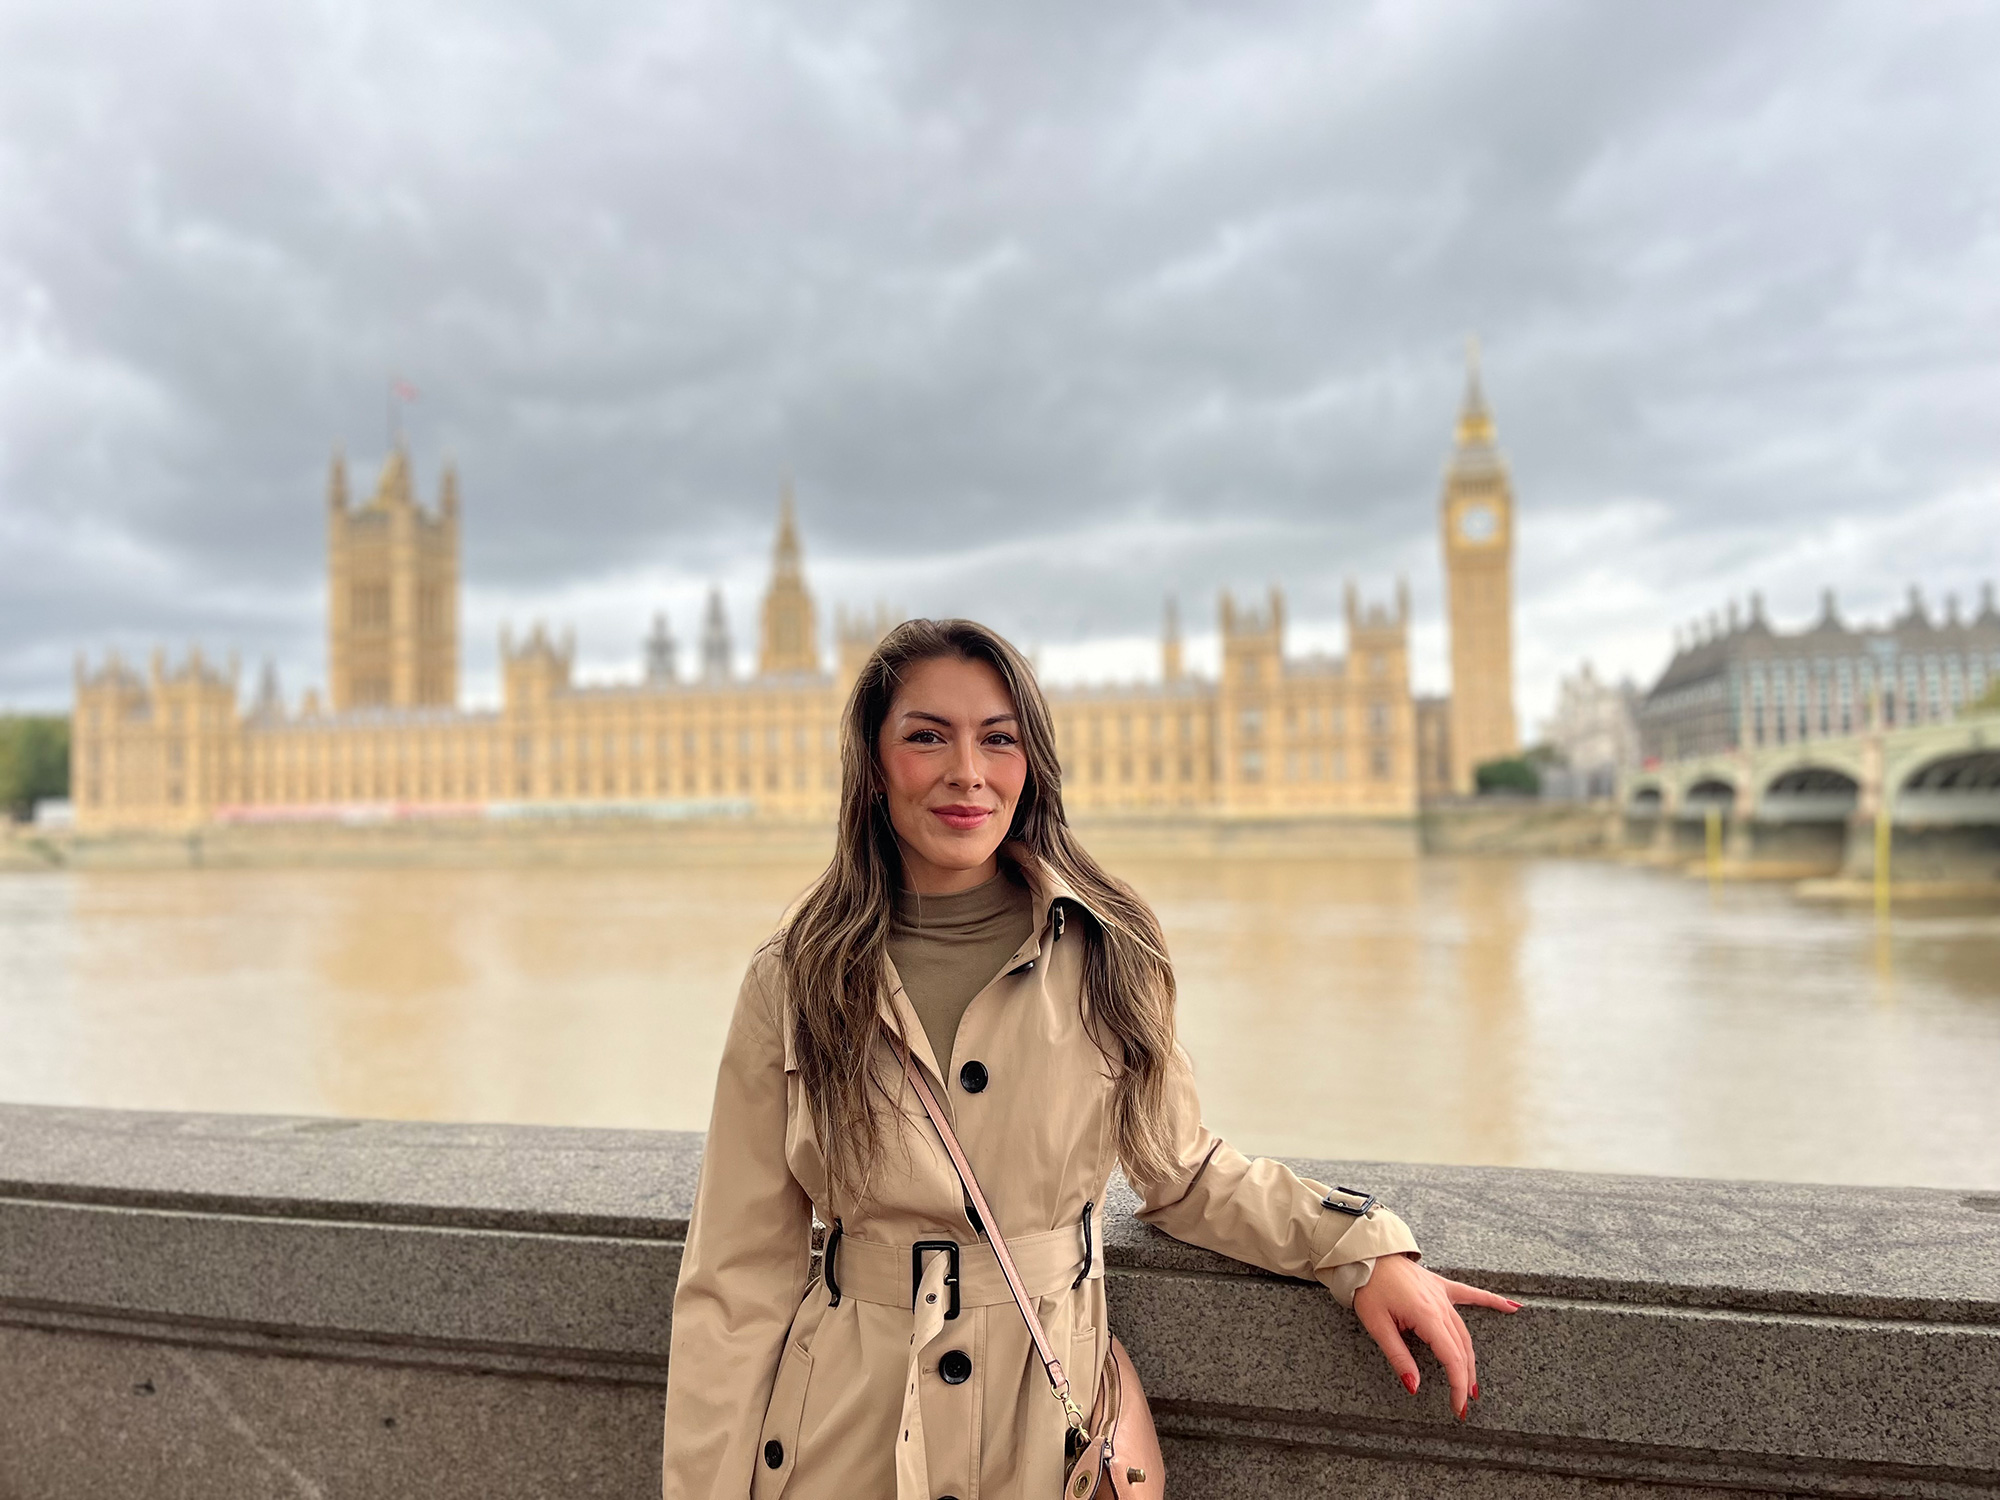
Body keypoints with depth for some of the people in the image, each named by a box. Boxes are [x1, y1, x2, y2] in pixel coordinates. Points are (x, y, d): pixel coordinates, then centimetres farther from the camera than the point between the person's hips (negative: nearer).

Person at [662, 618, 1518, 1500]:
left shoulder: (1108, 955, -7)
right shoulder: (795, 981, -9)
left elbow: (1182, 1173, 5)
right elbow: (739, 1277, -5)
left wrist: (1364, 1250, -6)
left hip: (1051, 1427, 1)